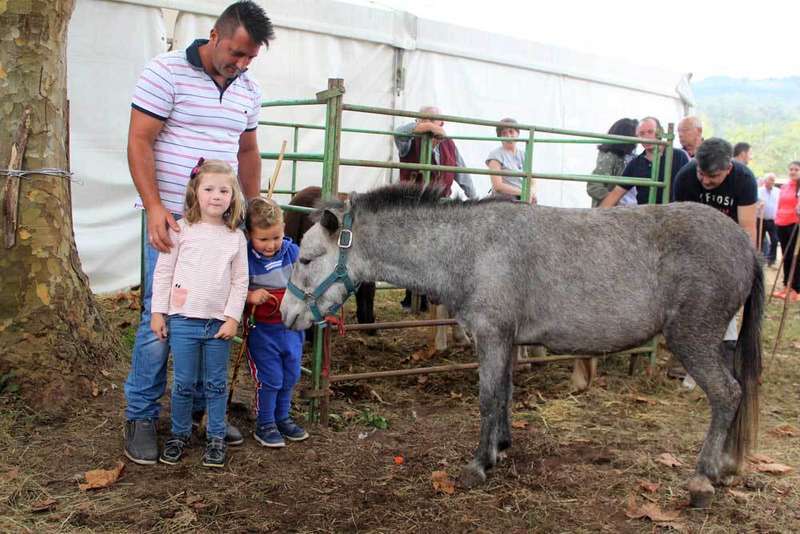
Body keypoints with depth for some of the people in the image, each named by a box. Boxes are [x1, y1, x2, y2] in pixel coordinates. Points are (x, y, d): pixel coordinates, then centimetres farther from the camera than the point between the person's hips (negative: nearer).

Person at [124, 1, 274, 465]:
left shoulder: (249, 90, 10)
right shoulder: (166, 72, -7)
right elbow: (139, 142, -10)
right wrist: (154, 207, -19)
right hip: (172, 219, -5)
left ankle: (205, 407, 23)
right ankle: (141, 417, 11)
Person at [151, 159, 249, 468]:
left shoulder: (236, 237, 4)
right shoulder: (182, 229, -1)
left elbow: (240, 282, 4)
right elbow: (163, 272, 1)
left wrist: (233, 318, -3)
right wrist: (158, 312, -1)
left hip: (219, 323, 1)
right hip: (183, 320, -1)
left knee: (217, 384, 9)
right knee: (183, 383, 6)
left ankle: (216, 438, 22)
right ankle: (179, 434, 24)